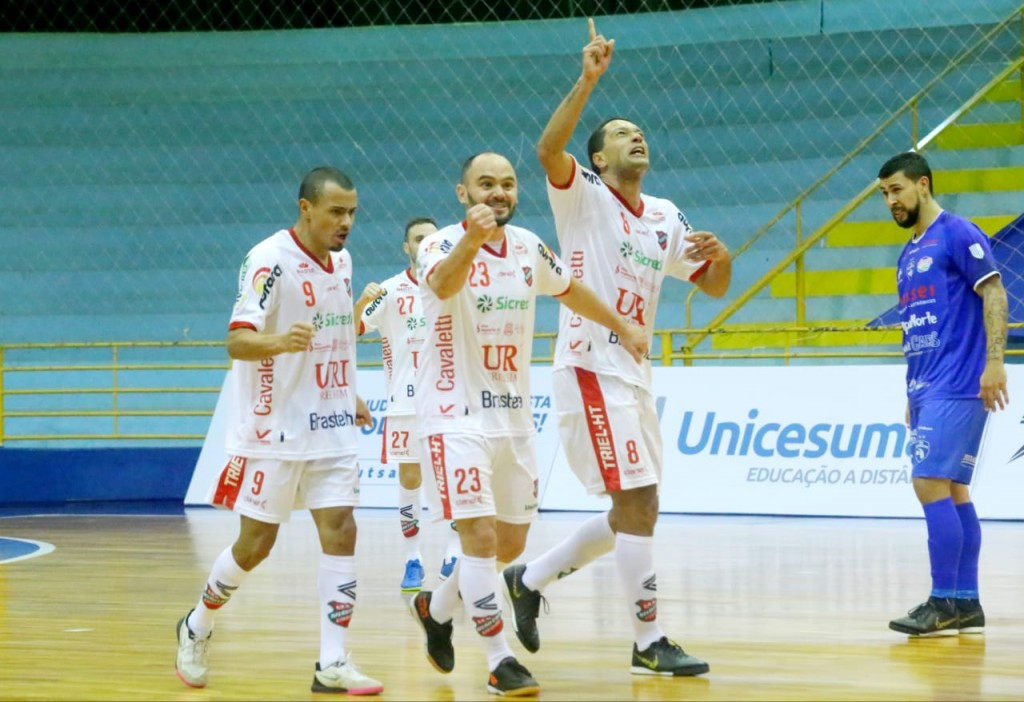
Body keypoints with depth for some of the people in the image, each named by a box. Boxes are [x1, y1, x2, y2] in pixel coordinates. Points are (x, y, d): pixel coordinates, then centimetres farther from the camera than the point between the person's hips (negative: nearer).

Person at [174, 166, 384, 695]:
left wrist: (349, 396, 23)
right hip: (275, 430, -6)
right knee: (256, 543, 2)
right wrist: (277, 341, -44)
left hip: (330, 429, 6)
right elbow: (237, 341, -25)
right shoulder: (270, 261, -16)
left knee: (340, 533, -5)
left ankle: (333, 665, -5)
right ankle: (197, 627, 27)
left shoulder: (341, 261, 8)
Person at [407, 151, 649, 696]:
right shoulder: (441, 245, -16)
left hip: (514, 416, 7)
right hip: (457, 418, -7)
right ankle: (500, 662, -8)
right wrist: (470, 240, -60)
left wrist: (623, 328, 28)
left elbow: (569, 289, 24)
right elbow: (443, 284, -40)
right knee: (481, 535, -16)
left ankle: (436, 608, 38)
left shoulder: (528, 247, 4)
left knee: (511, 543, 13)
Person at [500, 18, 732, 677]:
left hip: (635, 375, 8)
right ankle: (650, 642, -7)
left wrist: (721, 256, -7)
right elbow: (548, 150, -24)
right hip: (590, 369, -8)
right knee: (637, 502, -12)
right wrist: (589, 80, -32)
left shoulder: (665, 218, 15)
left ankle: (530, 579, 28)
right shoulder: (584, 196, -4)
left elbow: (714, 286, 16)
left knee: (635, 511, 12)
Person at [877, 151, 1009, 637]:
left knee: (931, 485, -14)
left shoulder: (956, 234, -6)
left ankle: (945, 604, -12)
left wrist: (994, 361, -21)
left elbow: (994, 293, -13)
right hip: (926, 391, 9)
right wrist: (913, 397, 21)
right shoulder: (908, 255, 20)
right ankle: (966, 605, 10)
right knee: (953, 491, 8)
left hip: (955, 389, -9)